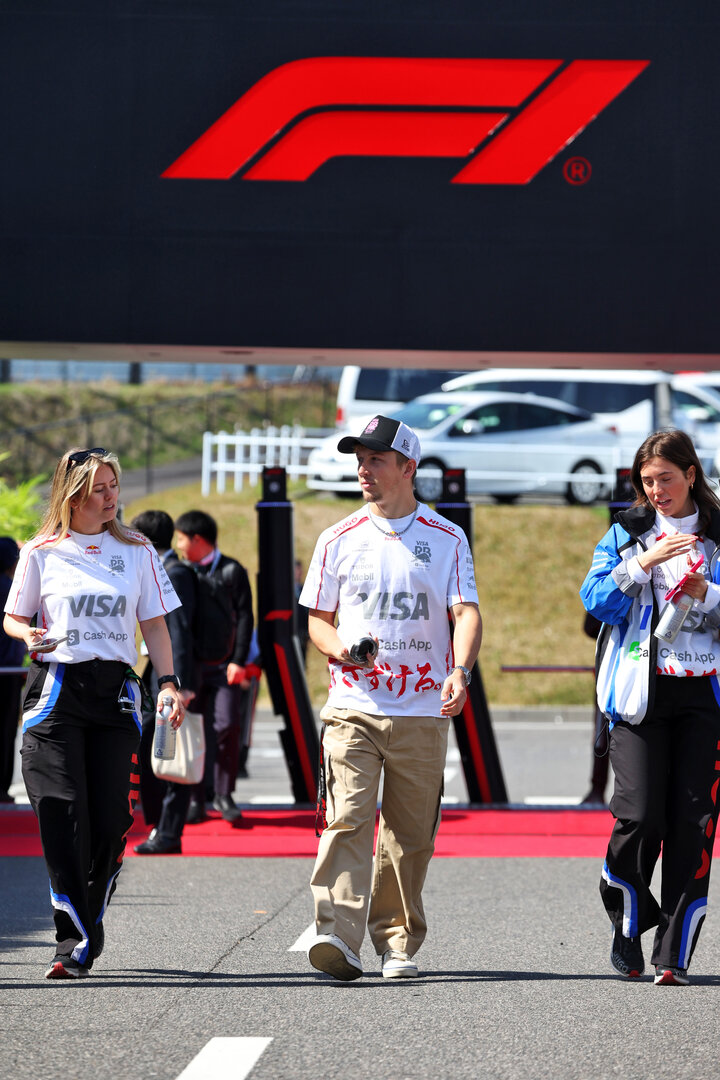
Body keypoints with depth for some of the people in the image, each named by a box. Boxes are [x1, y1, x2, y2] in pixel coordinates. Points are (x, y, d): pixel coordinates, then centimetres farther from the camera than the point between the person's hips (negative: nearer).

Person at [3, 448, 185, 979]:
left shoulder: (136, 551, 10)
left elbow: (154, 623, 13)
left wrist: (169, 682, 1)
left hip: (115, 690, 2)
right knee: (63, 817, -11)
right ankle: (74, 941, -11)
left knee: (111, 819, -4)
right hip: (56, 690, -2)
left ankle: (90, 921, 15)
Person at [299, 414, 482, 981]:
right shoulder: (339, 540, 10)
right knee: (348, 818, -16)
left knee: (411, 836, 5)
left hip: (423, 711, 0)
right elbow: (318, 618, 16)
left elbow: (467, 612, -5)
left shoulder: (446, 539, 4)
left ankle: (398, 943, 18)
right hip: (353, 706, 0)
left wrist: (459, 670, -25)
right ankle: (339, 938, -27)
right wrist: (339, 647, -7)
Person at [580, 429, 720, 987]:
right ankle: (628, 923, 15)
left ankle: (674, 953, -1)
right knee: (639, 815, -10)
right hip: (640, 690, 0)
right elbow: (597, 600, -1)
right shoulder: (626, 533, 11)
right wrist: (646, 561, -13)